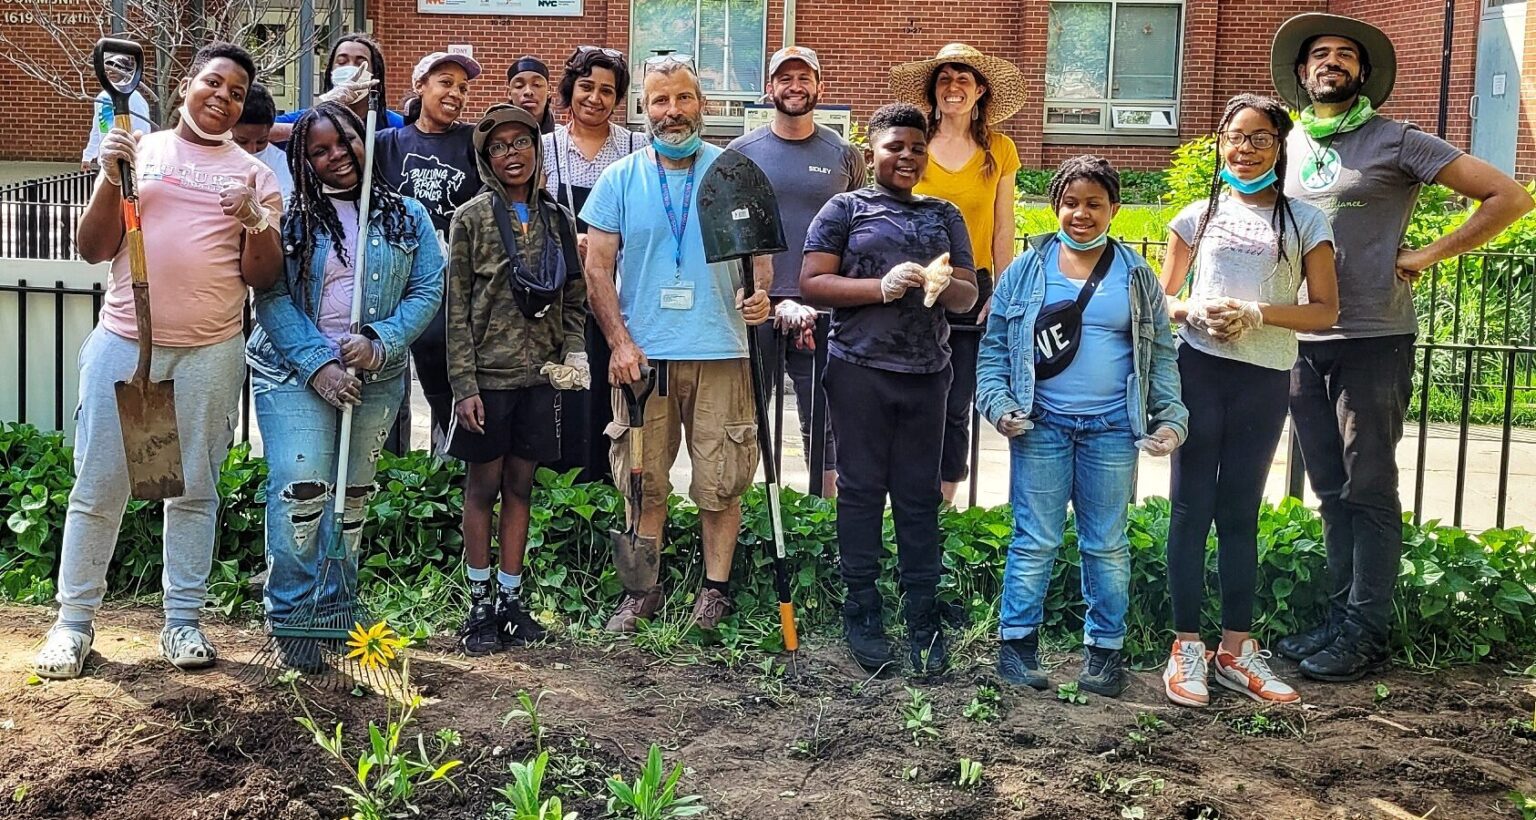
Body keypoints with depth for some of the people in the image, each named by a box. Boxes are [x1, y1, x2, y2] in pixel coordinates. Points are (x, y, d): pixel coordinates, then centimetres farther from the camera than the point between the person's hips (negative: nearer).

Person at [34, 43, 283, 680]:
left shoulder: (255, 175, 9)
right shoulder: (139, 150, 9)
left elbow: (262, 277, 3)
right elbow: (92, 250, 5)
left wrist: (257, 221, -14)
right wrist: (112, 179, -8)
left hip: (210, 354, 0)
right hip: (123, 343, 0)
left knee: (194, 489, 6)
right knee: (97, 488, 3)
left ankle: (183, 621, 15)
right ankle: (73, 621, 14)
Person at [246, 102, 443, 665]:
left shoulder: (407, 216, 7)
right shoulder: (287, 215, 2)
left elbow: (427, 290, 1)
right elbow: (272, 297, -6)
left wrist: (380, 342, -15)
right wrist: (317, 364, -16)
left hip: (378, 376, 3)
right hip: (294, 370, -2)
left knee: (354, 494, 9)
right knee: (300, 488, -12)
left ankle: (335, 611, 21)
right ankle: (291, 617, 0)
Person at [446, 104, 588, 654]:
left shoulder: (559, 219, 9)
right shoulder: (472, 218, -2)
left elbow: (574, 301, 14)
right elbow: (456, 308, -5)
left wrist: (573, 355, -1)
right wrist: (463, 386, -10)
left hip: (539, 376, 3)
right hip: (488, 375, -3)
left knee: (520, 486, 10)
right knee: (483, 488, 4)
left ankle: (511, 599, 19)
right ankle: (480, 604, 14)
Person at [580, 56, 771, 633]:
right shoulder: (620, 179, 6)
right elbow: (597, 266, 4)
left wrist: (761, 293, -14)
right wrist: (620, 341, -6)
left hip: (720, 351, -1)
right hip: (641, 353, 1)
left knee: (721, 481, 3)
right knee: (644, 480, 8)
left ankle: (716, 587, 18)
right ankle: (643, 589, 20)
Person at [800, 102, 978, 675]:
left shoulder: (944, 215, 16)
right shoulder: (845, 209, 5)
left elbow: (968, 295, 13)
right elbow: (812, 283, -4)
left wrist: (945, 285, -11)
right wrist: (881, 287, -16)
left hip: (926, 372, 3)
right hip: (860, 370, -3)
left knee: (919, 495, 5)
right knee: (861, 488, 3)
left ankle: (923, 616, 12)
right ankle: (861, 611, 13)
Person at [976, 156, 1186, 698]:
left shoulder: (1136, 276, 8)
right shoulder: (1026, 271, 4)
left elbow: (1160, 354, 8)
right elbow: (995, 345, 4)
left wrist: (1170, 418, -1)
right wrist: (999, 404, -9)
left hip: (1112, 430, 1)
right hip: (1040, 428, -1)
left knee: (1107, 545, 9)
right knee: (1035, 542, 1)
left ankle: (1105, 649, 18)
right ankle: (1017, 642, 11)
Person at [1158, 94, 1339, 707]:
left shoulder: (1304, 221, 7)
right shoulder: (1199, 215, 9)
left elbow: (1325, 311, 2)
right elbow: (1161, 298, 12)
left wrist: (1258, 314, -14)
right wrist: (1195, 310, -10)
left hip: (1264, 379, 0)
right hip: (1198, 370, 0)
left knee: (1240, 513, 7)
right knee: (1193, 507, 0)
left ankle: (1236, 649, 16)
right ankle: (1186, 649, 5)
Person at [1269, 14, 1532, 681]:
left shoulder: (1395, 141, -3)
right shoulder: (1289, 145, 12)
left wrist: (1426, 257, -9)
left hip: (1373, 344, -5)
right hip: (1304, 345, 5)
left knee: (1369, 491, 0)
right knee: (1331, 492, 11)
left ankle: (1365, 635, 6)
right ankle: (1338, 619, 20)